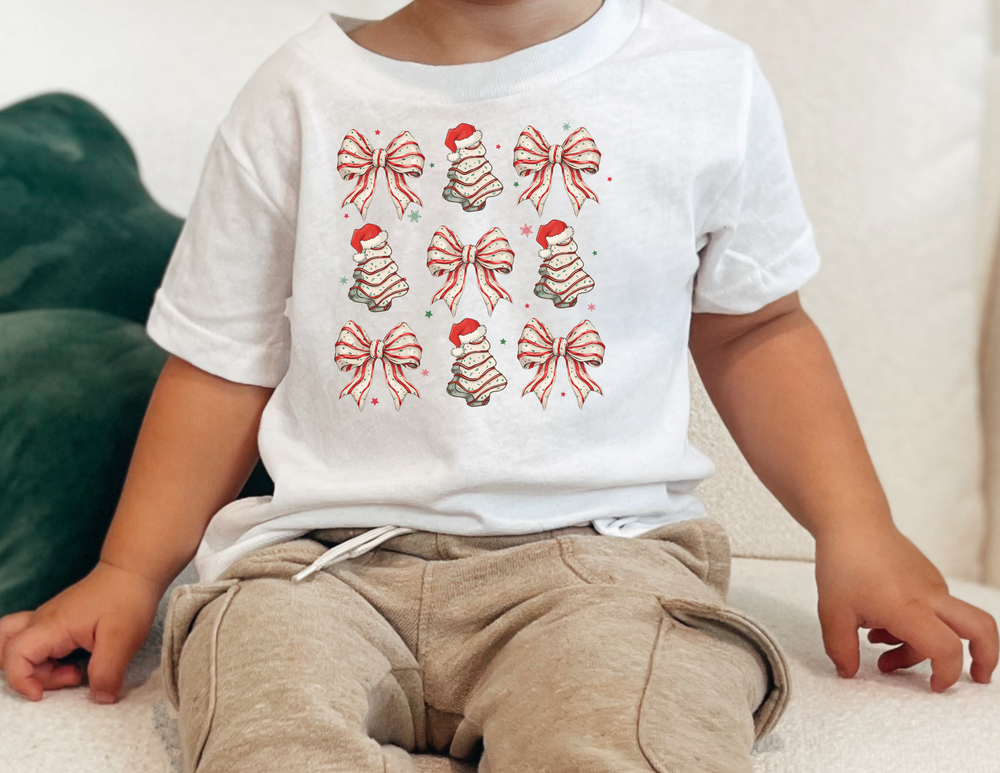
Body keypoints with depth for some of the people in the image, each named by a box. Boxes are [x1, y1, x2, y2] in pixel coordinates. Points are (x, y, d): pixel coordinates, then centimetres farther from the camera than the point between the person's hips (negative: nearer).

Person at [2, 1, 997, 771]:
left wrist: (856, 531, 8)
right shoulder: (303, 94, 7)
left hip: (598, 548, 0)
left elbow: (753, 327, 18)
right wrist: (128, 573, 8)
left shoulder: (710, 85, 7)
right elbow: (223, 365, 13)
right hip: (324, 555, 1)